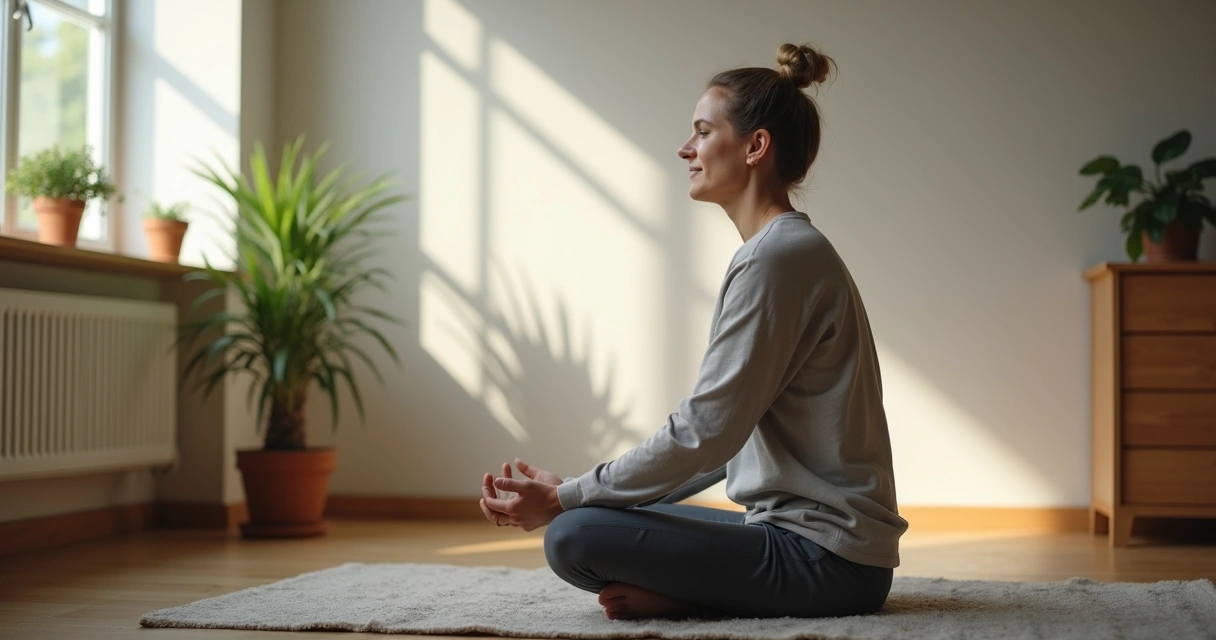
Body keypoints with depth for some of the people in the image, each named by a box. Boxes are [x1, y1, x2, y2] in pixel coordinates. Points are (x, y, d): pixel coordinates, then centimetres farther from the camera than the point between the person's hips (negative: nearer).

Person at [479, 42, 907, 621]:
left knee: (573, 536, -20)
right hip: (796, 526, 10)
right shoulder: (789, 250, 16)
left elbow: (703, 432, -20)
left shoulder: (778, 258, -17)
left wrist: (565, 497, -11)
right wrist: (575, 496, 9)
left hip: (827, 558, -10)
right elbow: (725, 436, 15)